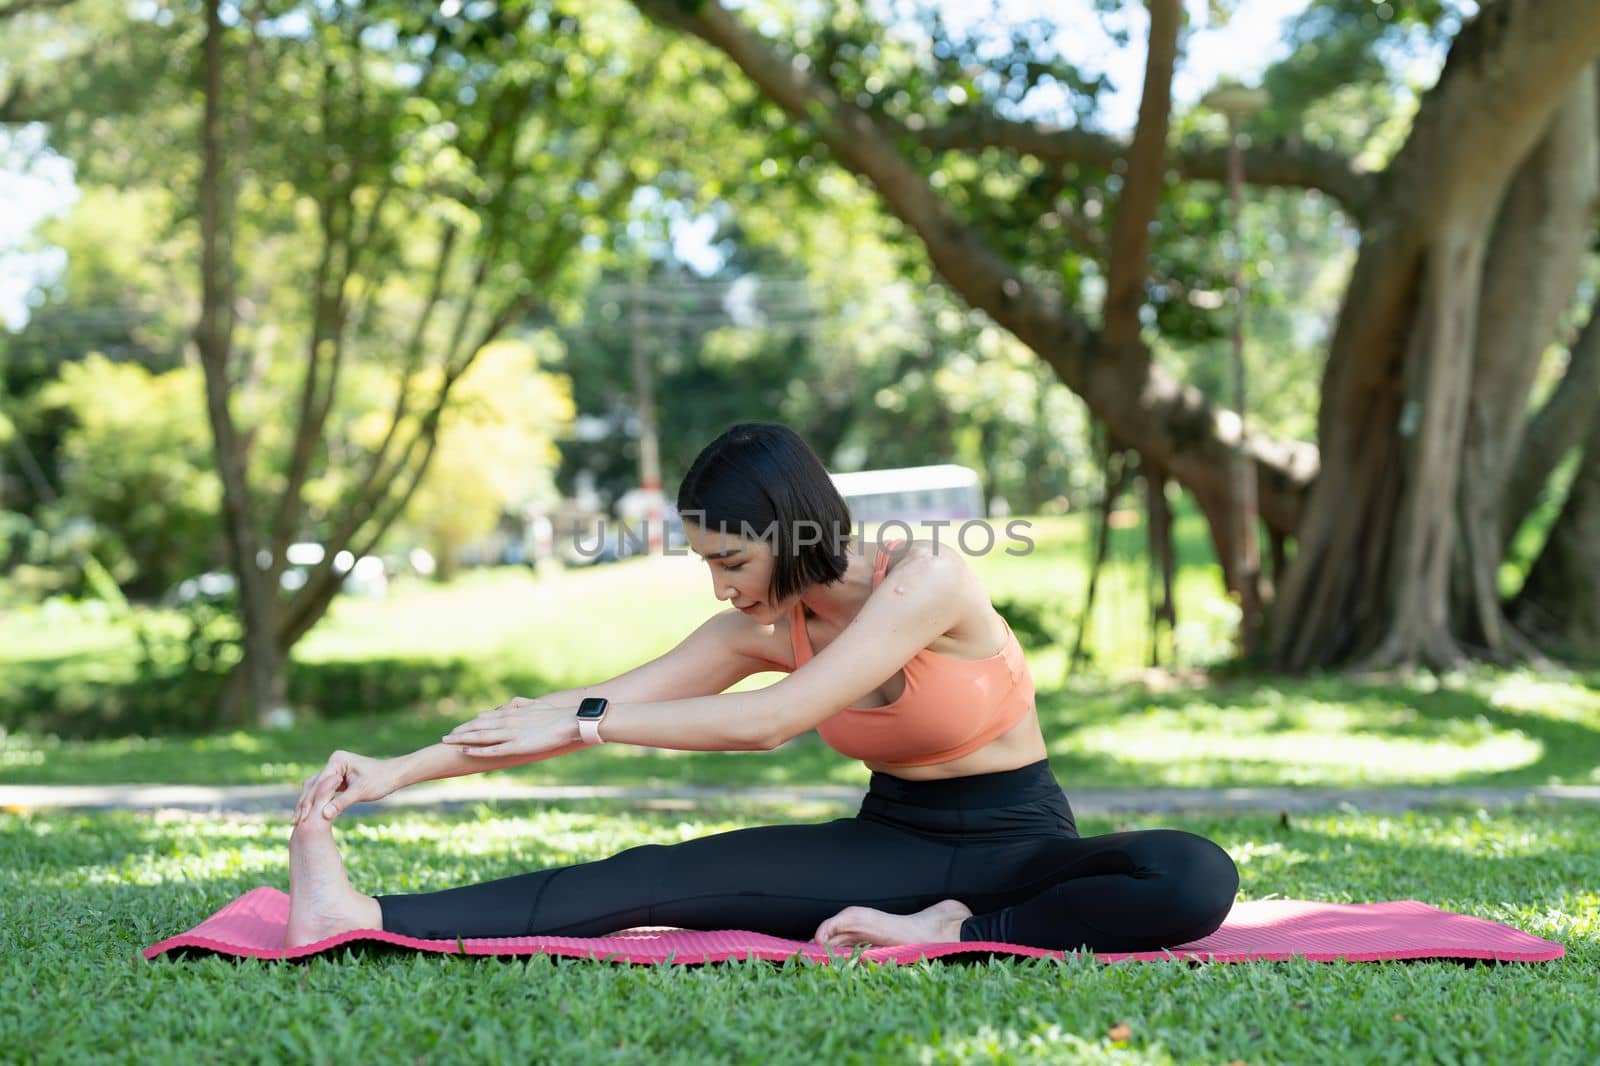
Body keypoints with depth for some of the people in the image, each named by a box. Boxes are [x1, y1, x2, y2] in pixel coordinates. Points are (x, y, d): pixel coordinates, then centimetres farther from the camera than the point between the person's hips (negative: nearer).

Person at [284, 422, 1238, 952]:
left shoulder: (926, 579, -22)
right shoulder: (764, 627, -2)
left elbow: (772, 721, -26)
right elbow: (602, 701, -3)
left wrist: (582, 724, -20)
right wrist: (402, 770, -9)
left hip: (1016, 849, -4)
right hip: (890, 846, 4)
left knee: (1196, 879, -36)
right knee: (666, 877, -19)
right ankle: (372, 921, -29)